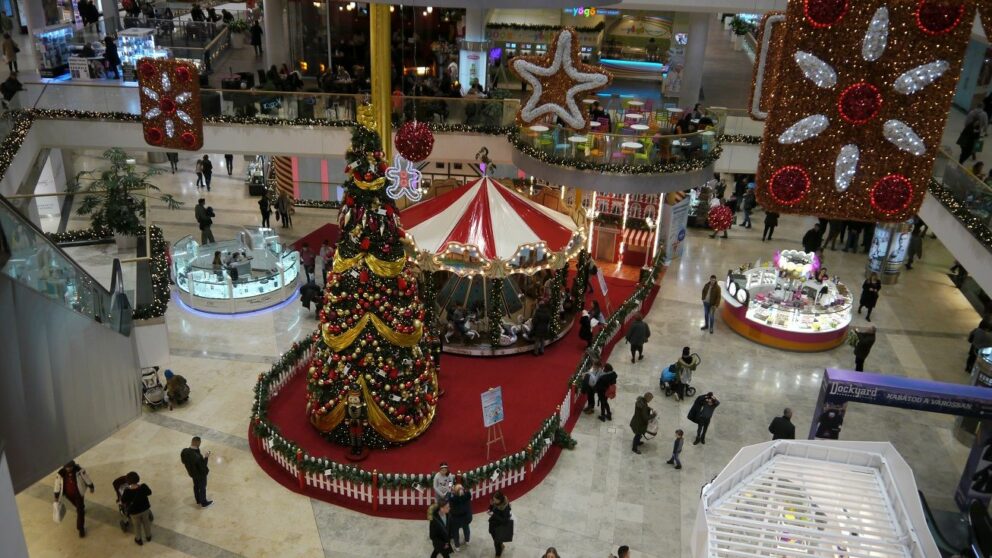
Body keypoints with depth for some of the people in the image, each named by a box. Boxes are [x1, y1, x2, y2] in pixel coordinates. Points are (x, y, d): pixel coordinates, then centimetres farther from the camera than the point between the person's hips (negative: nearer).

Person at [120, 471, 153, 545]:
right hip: (145, 509, 2)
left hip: (134, 512, -2)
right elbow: (149, 492, -4)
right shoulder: (143, 486, -26)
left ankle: (138, 539, 47)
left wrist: (122, 494, 4)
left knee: (137, 525, 25)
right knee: (146, 523, 28)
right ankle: (148, 536, 50)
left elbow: (123, 501, -15)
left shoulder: (127, 491, -32)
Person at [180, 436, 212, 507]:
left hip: (192, 473, 6)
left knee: (196, 486, 30)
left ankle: (198, 500, 53)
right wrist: (206, 457, -20)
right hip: (200, 475, -6)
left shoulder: (184, 451, -23)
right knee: (202, 488, 20)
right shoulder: (198, 456, -42)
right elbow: (203, 467, -29)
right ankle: (203, 503, 43)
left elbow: (184, 462, -4)